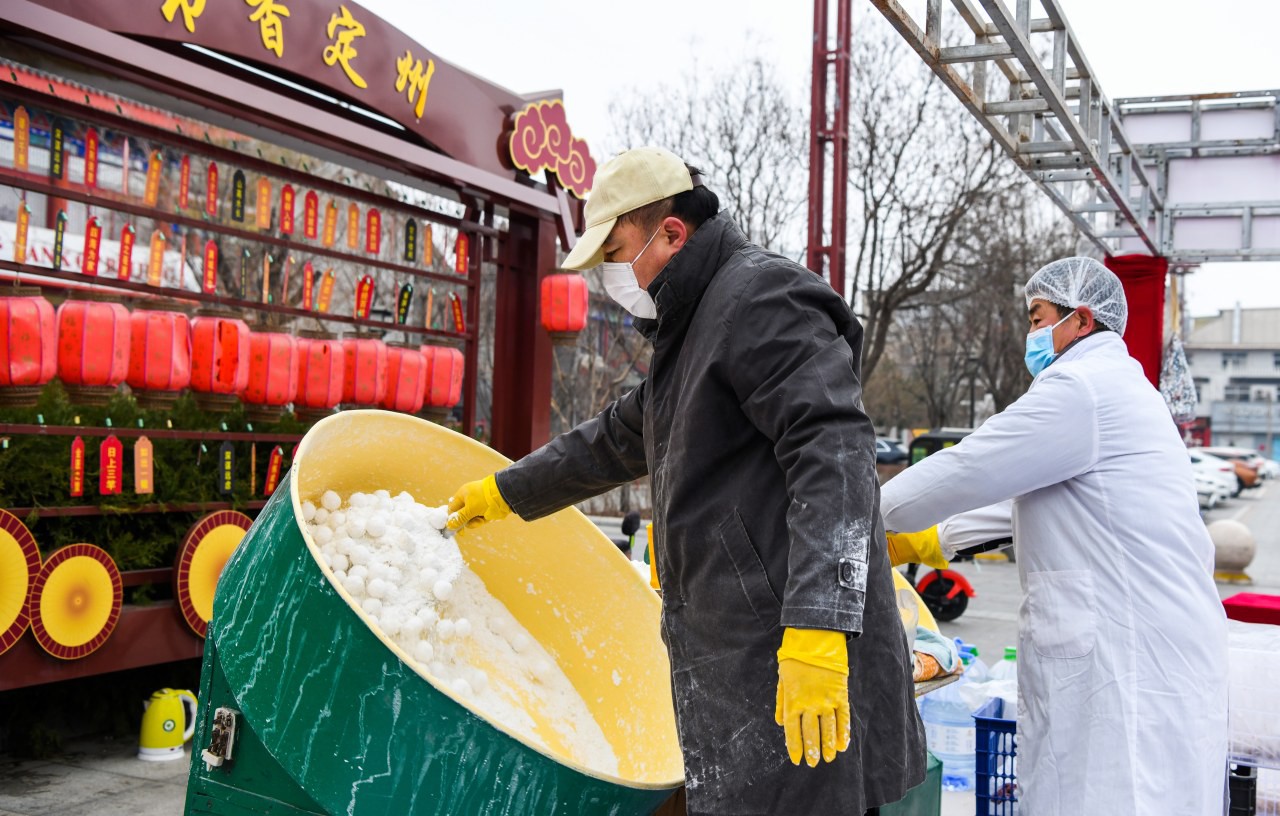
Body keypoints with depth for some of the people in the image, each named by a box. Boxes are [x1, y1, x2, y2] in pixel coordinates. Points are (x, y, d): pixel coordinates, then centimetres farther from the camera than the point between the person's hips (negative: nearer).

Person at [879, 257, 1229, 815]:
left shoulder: (1082, 388, -13)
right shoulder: (1117, 387, 22)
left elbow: (966, 471, -11)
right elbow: (1022, 496, 25)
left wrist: (868, 514, 3)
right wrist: (931, 543, 23)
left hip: (1128, 659, -10)